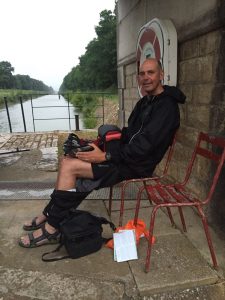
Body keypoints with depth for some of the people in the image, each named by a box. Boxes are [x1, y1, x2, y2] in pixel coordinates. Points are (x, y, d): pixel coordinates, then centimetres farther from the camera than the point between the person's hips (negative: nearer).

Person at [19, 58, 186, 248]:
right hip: (126, 154, 9)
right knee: (67, 162, -1)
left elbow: (143, 146, -23)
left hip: (137, 164, -9)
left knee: (69, 166, -17)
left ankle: (51, 229, -3)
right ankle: (49, 215, 8)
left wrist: (105, 157, -22)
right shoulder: (145, 102, 16)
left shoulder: (166, 106, -15)